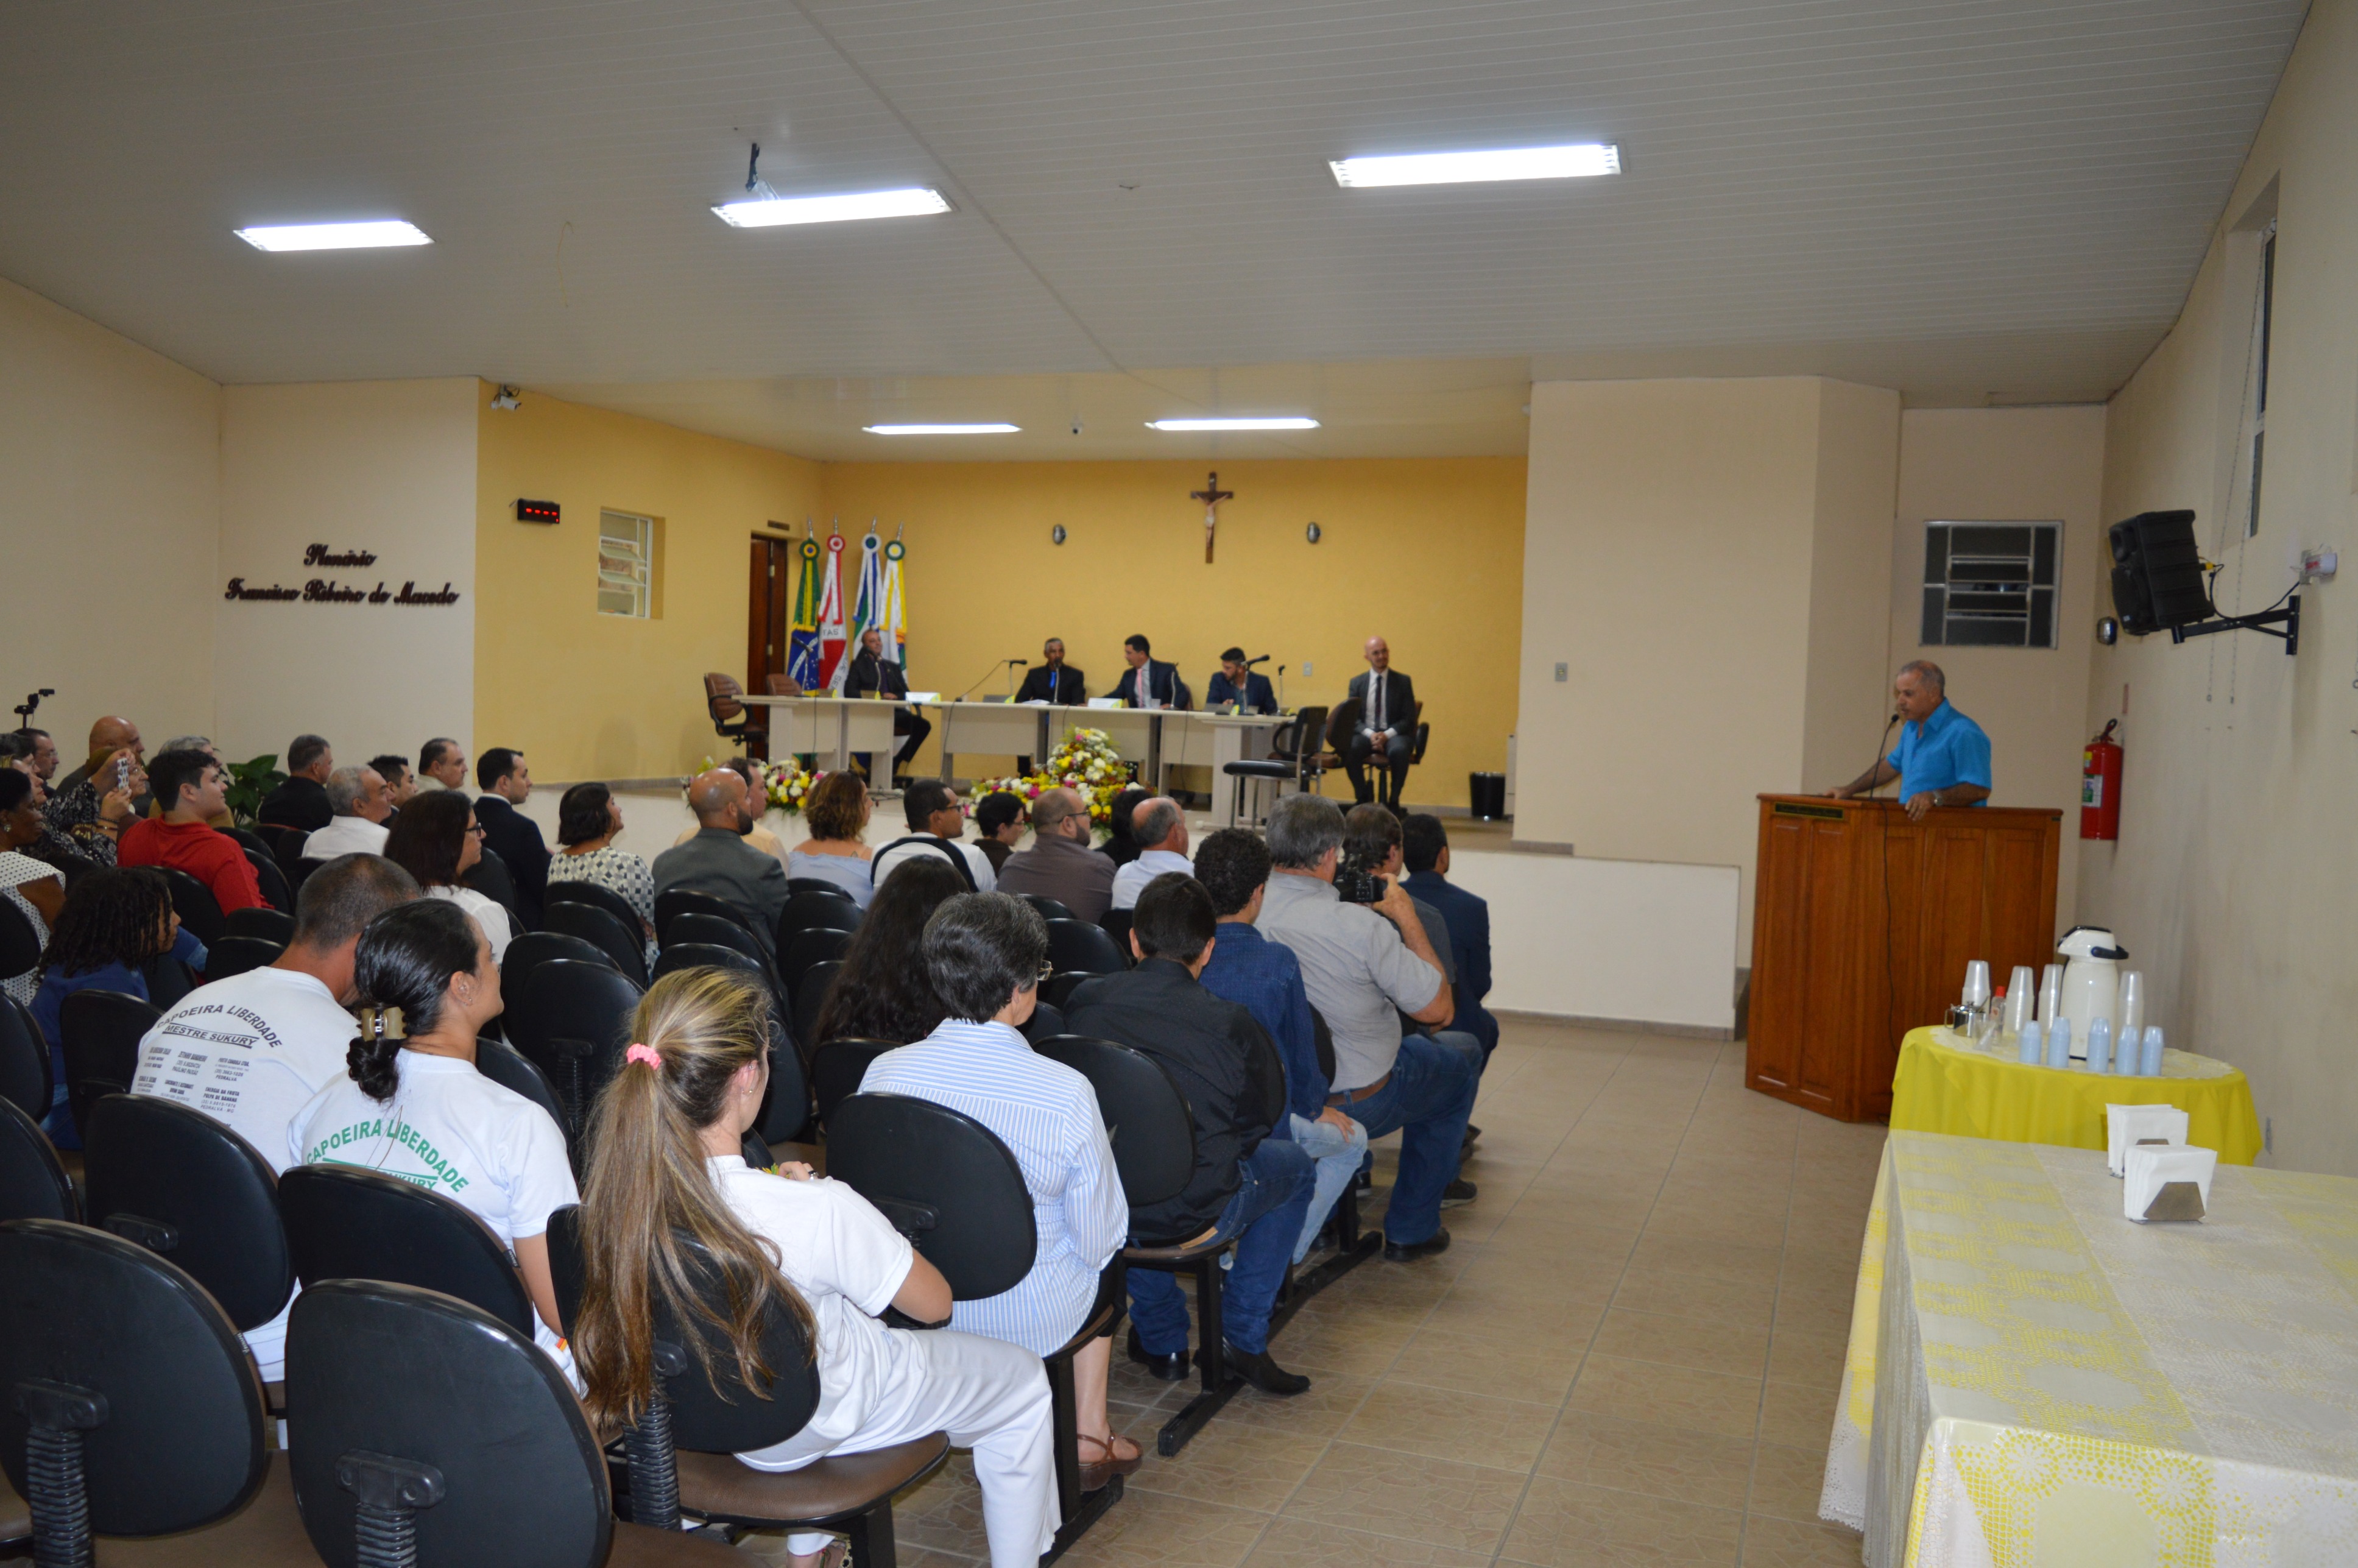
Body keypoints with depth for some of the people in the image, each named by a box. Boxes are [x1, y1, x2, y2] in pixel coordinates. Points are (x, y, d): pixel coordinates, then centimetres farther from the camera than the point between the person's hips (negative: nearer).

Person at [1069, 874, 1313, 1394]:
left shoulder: (1085, 1000, -3)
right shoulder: (1230, 1024, -11)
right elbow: (1264, 1115, 6)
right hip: (1195, 1217, -3)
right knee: (1292, 1164, 25)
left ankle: (1162, 1341, 40)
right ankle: (1244, 1338, 24)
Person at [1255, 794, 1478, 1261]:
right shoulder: (1359, 925, -27)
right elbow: (1436, 1009, -16)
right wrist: (1407, 919, -8)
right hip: (1361, 1105, -7)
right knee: (1463, 1053, 22)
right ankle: (1410, 1230, 25)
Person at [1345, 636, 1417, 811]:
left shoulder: (1403, 682, 6)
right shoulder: (1357, 682, 10)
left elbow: (1409, 719, 2)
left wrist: (1387, 734, -16)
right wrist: (1369, 734, -16)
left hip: (1393, 735, -1)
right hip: (1365, 734, 1)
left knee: (1399, 750, -37)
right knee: (1349, 749, -33)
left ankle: (1394, 800, -17)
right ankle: (1363, 797, -12)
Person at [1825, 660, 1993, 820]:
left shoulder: (1963, 734, -12)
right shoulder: (1911, 728, 17)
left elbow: (1980, 789, -17)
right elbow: (1893, 764, 31)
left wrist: (1935, 797, -28)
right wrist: (1849, 790, 27)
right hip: (1910, 826, 8)